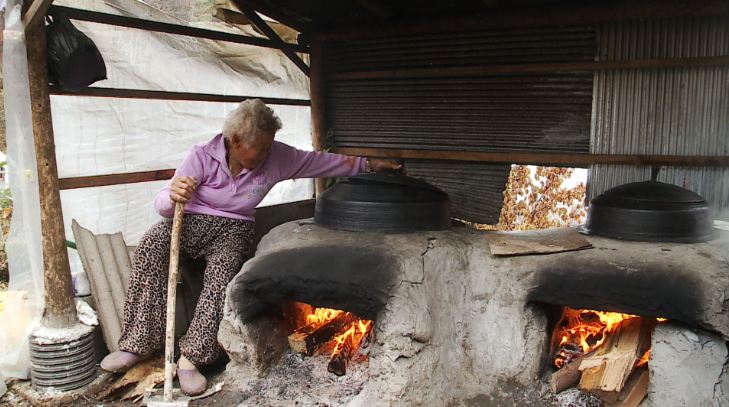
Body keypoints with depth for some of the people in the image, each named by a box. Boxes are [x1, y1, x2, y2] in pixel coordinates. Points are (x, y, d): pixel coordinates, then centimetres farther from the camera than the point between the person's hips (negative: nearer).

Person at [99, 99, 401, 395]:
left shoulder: (276, 157, -7)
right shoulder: (203, 156, -14)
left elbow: (319, 161, 2)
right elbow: (162, 207, -14)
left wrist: (368, 165, 0)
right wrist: (173, 196, -40)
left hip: (233, 230, 0)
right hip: (190, 222, 0)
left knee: (224, 269, -35)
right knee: (151, 245, -32)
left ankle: (190, 358, -31)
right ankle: (139, 343, -24)